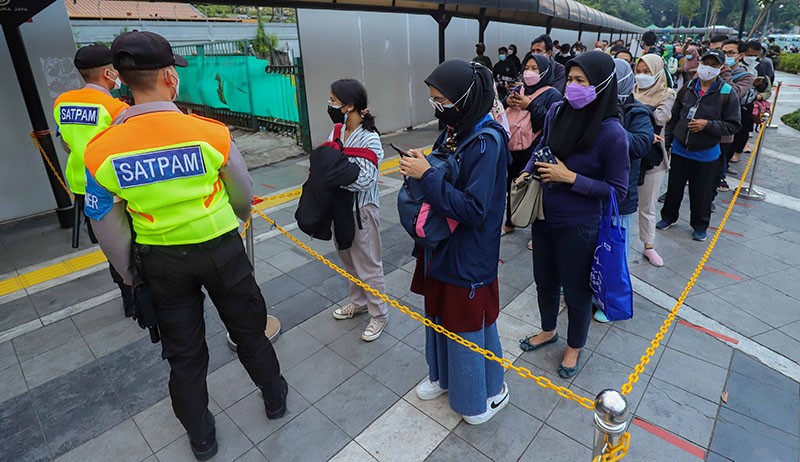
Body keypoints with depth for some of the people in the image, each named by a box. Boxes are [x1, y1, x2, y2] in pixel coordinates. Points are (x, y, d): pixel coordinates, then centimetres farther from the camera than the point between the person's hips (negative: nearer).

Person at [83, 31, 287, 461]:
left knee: (183, 350, 18)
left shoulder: (100, 150, -13)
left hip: (161, 260, 2)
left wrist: (129, 273, 13)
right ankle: (274, 396, 42)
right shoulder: (212, 133, -18)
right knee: (248, 329, 20)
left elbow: (108, 227, -4)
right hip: (220, 248, -1)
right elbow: (243, 197, -4)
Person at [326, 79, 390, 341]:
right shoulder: (337, 131, 1)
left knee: (368, 264, 5)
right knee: (348, 258, 21)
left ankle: (379, 314, 24)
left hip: (362, 208, -7)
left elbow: (364, 180, -25)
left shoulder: (369, 139, -20)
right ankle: (358, 302, 43)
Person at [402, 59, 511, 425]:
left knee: (470, 324, 11)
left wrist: (427, 175, -27)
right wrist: (420, 168, -6)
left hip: (469, 255, -8)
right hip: (441, 244, 8)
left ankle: (490, 392, 38)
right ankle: (444, 375, 49)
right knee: (439, 313, 23)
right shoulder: (454, 131, 2)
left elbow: (473, 209, -28)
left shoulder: (487, 142, -23)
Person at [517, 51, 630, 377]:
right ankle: (548, 331, 49)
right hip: (544, 215, 5)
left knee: (576, 289, 14)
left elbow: (617, 189, -14)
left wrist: (570, 178, -21)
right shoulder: (557, 112, -5)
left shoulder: (612, 133, -20)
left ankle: (575, 347, 41)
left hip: (577, 226, -5)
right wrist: (528, 171, -5)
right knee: (544, 280, 22)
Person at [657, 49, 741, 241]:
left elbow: (734, 125, -9)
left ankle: (700, 225, 26)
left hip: (705, 154, -3)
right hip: (679, 149, 3)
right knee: (674, 187, 15)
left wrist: (708, 125, -22)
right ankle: (668, 216, 34)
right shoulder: (687, 88, 1)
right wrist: (667, 143, 8)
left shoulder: (727, 93, -9)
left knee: (701, 193, 9)